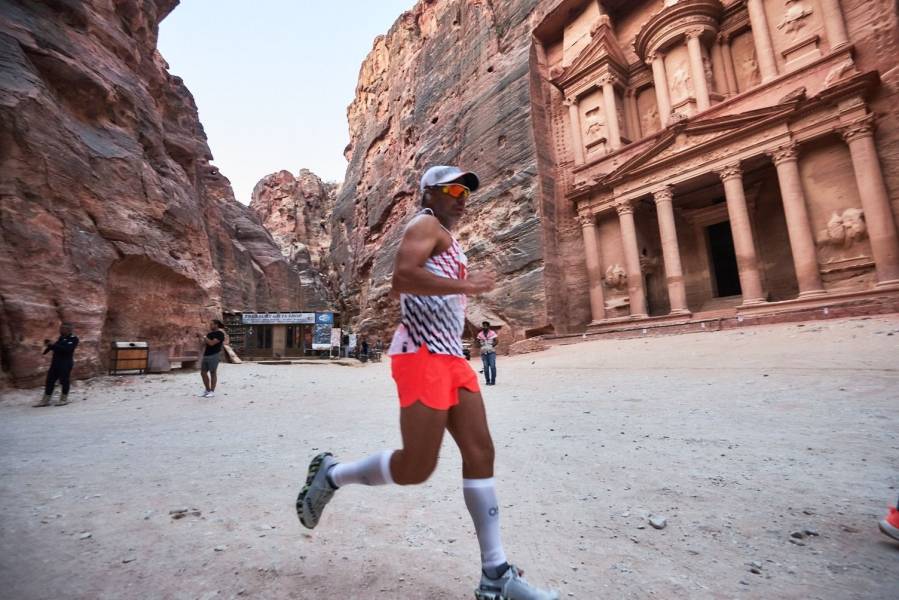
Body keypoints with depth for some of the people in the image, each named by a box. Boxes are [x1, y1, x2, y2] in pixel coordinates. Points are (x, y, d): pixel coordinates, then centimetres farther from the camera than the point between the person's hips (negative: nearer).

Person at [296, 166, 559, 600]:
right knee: (416, 468, -5)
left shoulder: (445, 239, 27)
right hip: (423, 355, -10)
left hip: (450, 356, 10)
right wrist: (463, 285, -17)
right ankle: (331, 474, 19)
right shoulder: (426, 225, -2)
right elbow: (403, 277, -21)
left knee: (480, 454, 4)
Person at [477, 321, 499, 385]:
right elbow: (478, 342, 12)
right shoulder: (480, 334, 7)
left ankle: (493, 381, -1)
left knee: (492, 366, -8)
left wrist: (494, 344, -15)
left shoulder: (492, 333, 2)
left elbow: (495, 341, 3)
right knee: (486, 367, 1)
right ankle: (487, 381, 9)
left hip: (491, 352, -2)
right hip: (483, 352, 2)